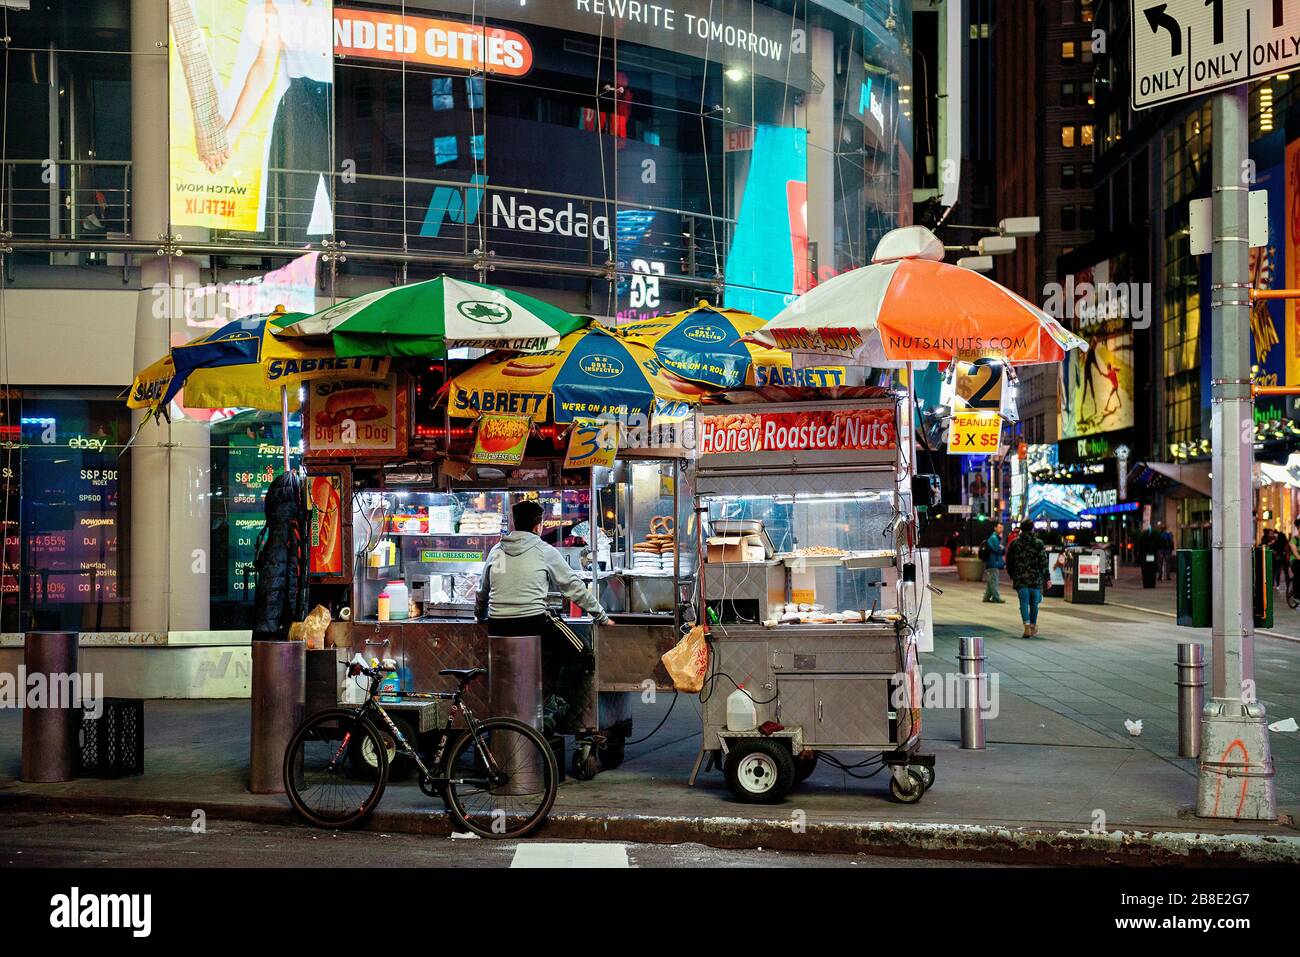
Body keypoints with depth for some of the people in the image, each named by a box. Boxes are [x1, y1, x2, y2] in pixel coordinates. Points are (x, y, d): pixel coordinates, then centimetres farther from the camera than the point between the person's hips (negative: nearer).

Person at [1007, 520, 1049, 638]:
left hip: (1020, 579, 0)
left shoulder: (1015, 543, 3)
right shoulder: (1038, 543, -3)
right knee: (1034, 603, 13)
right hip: (1035, 579, 0)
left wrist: (1012, 576, 20)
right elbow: (1044, 562, -4)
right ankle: (1033, 627, 23)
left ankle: (1027, 627, -19)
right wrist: (1046, 578, 1)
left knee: (1024, 603, -2)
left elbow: (1009, 561, 9)